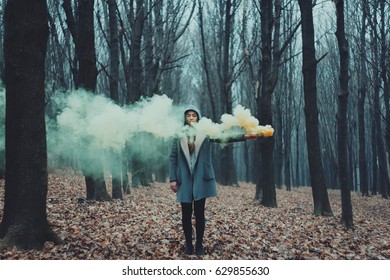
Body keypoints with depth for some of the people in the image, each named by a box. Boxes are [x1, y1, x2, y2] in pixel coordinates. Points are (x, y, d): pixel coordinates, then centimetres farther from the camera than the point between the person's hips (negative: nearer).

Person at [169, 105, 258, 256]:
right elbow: (173, 157, 3)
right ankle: (188, 244, 18)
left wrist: (243, 136, -23)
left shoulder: (205, 133, 4)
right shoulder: (178, 134, 4)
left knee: (199, 213, 4)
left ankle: (199, 244, 16)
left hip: (201, 178, 0)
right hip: (184, 178, 0)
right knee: (186, 213, 6)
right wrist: (172, 178, -4)